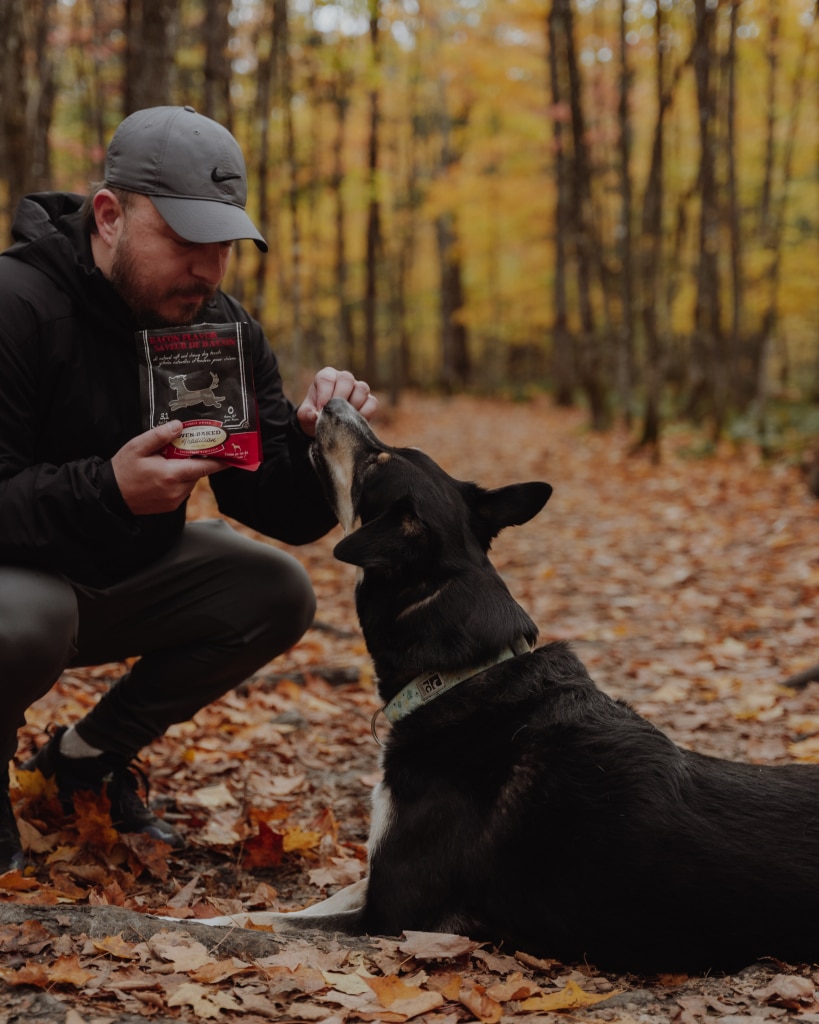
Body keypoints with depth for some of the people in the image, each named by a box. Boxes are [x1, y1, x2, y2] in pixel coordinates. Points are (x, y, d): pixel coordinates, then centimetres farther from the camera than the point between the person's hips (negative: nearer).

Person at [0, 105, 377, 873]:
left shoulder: (224, 328, -5)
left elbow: (287, 518, -7)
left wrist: (315, 441, -27)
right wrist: (107, 491, -44)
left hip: (124, 578, 7)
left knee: (278, 593, -11)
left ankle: (89, 755, 7)